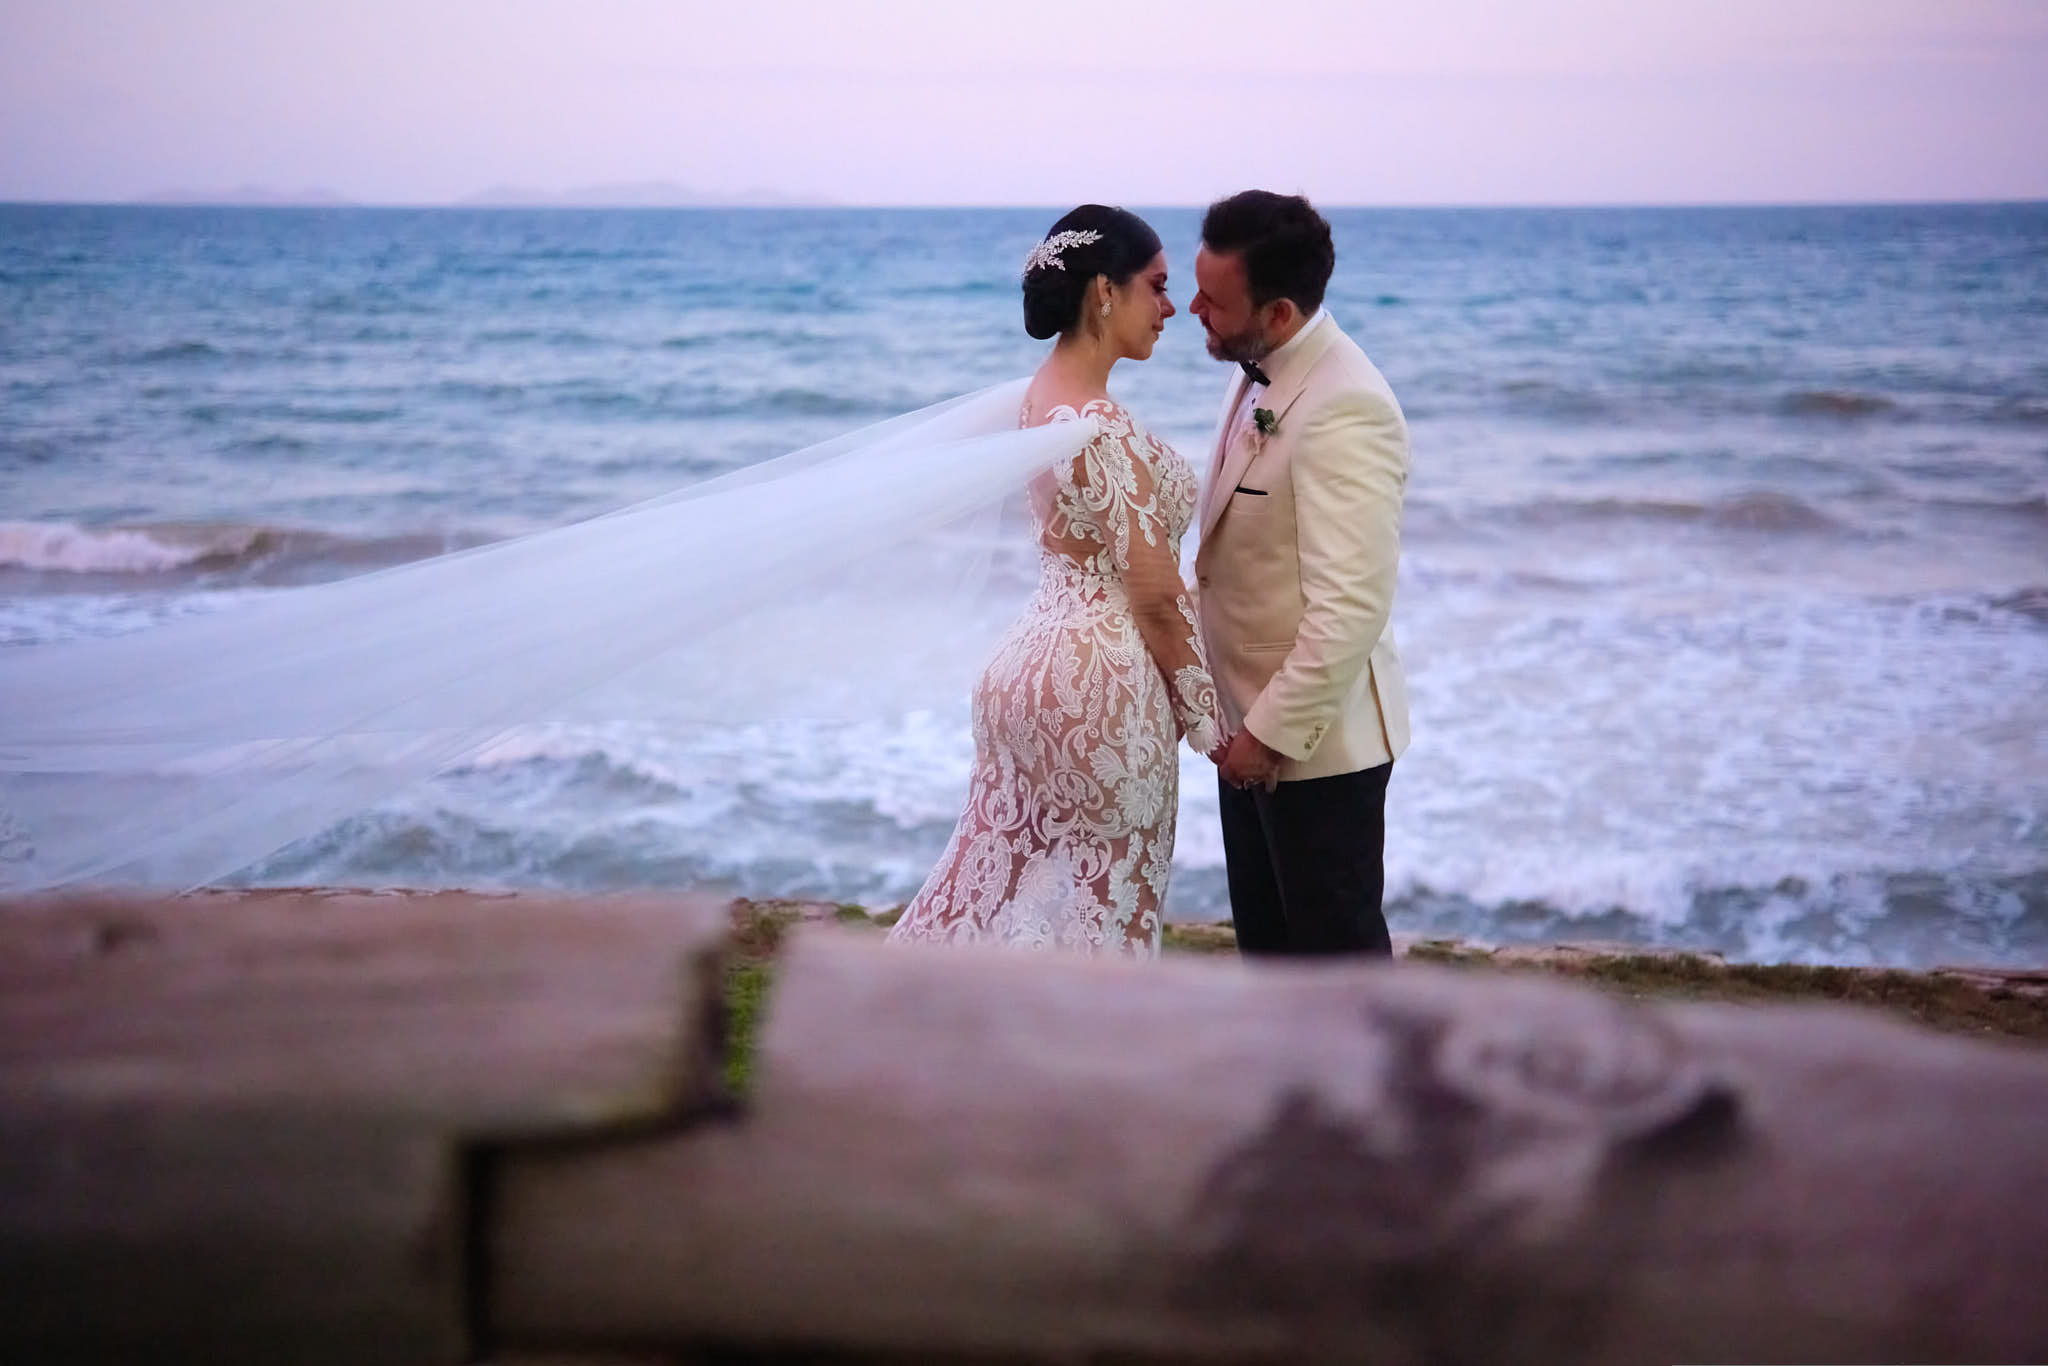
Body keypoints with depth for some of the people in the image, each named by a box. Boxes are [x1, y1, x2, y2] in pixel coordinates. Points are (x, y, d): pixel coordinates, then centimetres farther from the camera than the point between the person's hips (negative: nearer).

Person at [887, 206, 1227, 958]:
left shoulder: (1044, 394, 8)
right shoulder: (1103, 429, -21)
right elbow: (1154, 594, -18)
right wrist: (1209, 720, -9)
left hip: (1043, 659, 9)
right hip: (1101, 678, -9)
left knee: (1007, 886, 17)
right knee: (1094, 904, 6)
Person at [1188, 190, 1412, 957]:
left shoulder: (1345, 410, -25)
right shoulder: (1260, 375, 5)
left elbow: (1351, 607, -28)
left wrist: (1273, 732, -21)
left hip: (1315, 736, -9)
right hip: (1253, 720, 9)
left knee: (1337, 943, 7)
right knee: (1266, 937, 21)